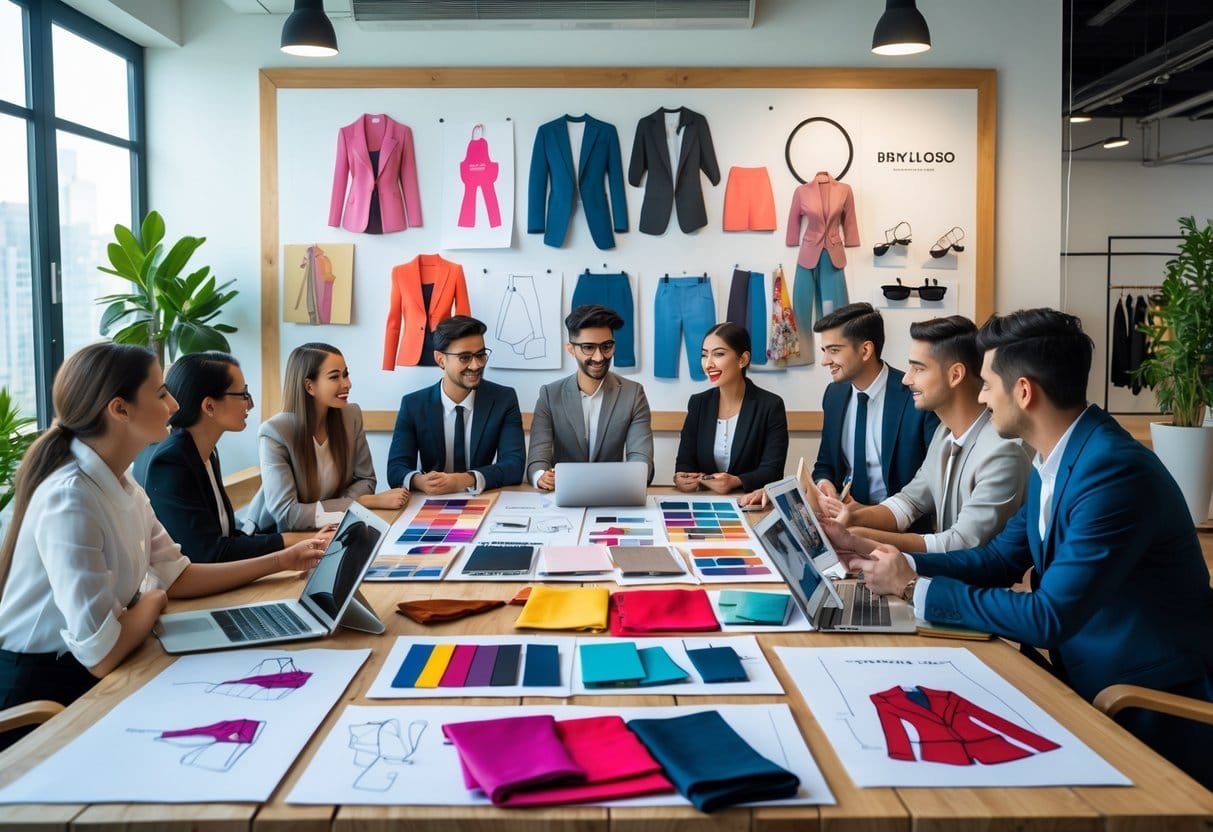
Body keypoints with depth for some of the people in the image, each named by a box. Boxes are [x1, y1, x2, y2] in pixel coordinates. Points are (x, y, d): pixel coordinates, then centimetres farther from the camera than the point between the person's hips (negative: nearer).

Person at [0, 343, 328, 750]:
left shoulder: (123, 487, 3)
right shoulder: (70, 499, -27)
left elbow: (177, 577, 8)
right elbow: (100, 654, -31)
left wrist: (282, 560, 5)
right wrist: (152, 603, -10)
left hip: (85, 676, 8)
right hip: (39, 692, -8)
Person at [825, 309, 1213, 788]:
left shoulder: (1115, 472, -26)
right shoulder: (1054, 461, 2)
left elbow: (1049, 618, -28)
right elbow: (1000, 559, 9)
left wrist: (915, 589, -19)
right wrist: (881, 558, 1)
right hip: (1086, 678, 7)